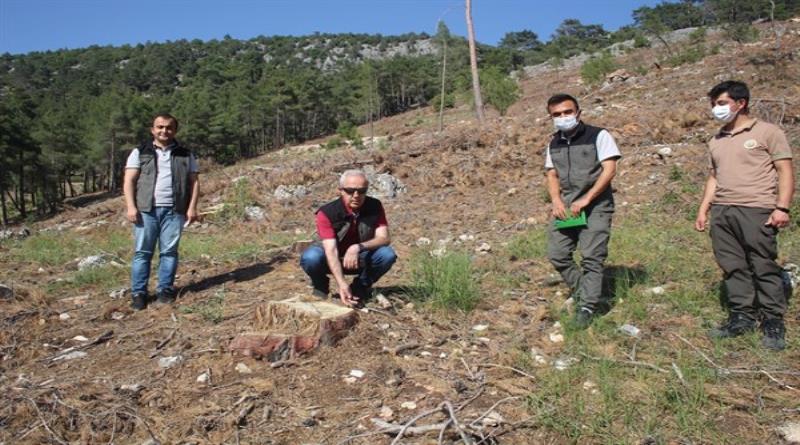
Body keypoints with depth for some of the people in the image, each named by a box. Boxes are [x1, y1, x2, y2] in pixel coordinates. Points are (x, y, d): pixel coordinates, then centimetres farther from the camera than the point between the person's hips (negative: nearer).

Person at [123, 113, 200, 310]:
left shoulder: (185, 155, 14)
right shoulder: (140, 153, 11)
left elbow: (194, 182, 10)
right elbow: (129, 181, 5)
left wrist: (192, 207, -1)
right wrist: (131, 207, -7)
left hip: (174, 210, 1)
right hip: (146, 209, 0)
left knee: (169, 251, 2)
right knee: (142, 251, -1)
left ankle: (165, 290, 11)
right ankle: (138, 293, 5)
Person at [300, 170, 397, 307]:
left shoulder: (374, 207, -16)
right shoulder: (327, 213, -25)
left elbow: (384, 238, -23)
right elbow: (331, 250, -32)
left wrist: (358, 247, -41)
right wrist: (342, 284, -44)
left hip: (361, 260, 2)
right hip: (333, 261, -2)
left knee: (387, 254, -27)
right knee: (310, 257, -34)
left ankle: (361, 287, 1)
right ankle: (320, 287, 2)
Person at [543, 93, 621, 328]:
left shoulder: (598, 135, -4)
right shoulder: (554, 144, 13)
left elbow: (609, 169, -10)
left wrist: (586, 199, -17)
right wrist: (556, 200, -6)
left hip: (595, 206, -6)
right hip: (566, 208, 6)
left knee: (592, 257, -7)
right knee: (556, 254, 2)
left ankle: (587, 306, 4)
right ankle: (586, 293, 19)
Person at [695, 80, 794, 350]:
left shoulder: (766, 132, 3)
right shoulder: (716, 141, 19)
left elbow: (785, 171, -1)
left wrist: (782, 208, -11)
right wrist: (703, 210, 14)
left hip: (756, 211, -5)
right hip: (721, 213, 6)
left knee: (764, 267, -3)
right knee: (733, 268, 6)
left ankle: (773, 323, 7)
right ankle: (742, 317, 15)